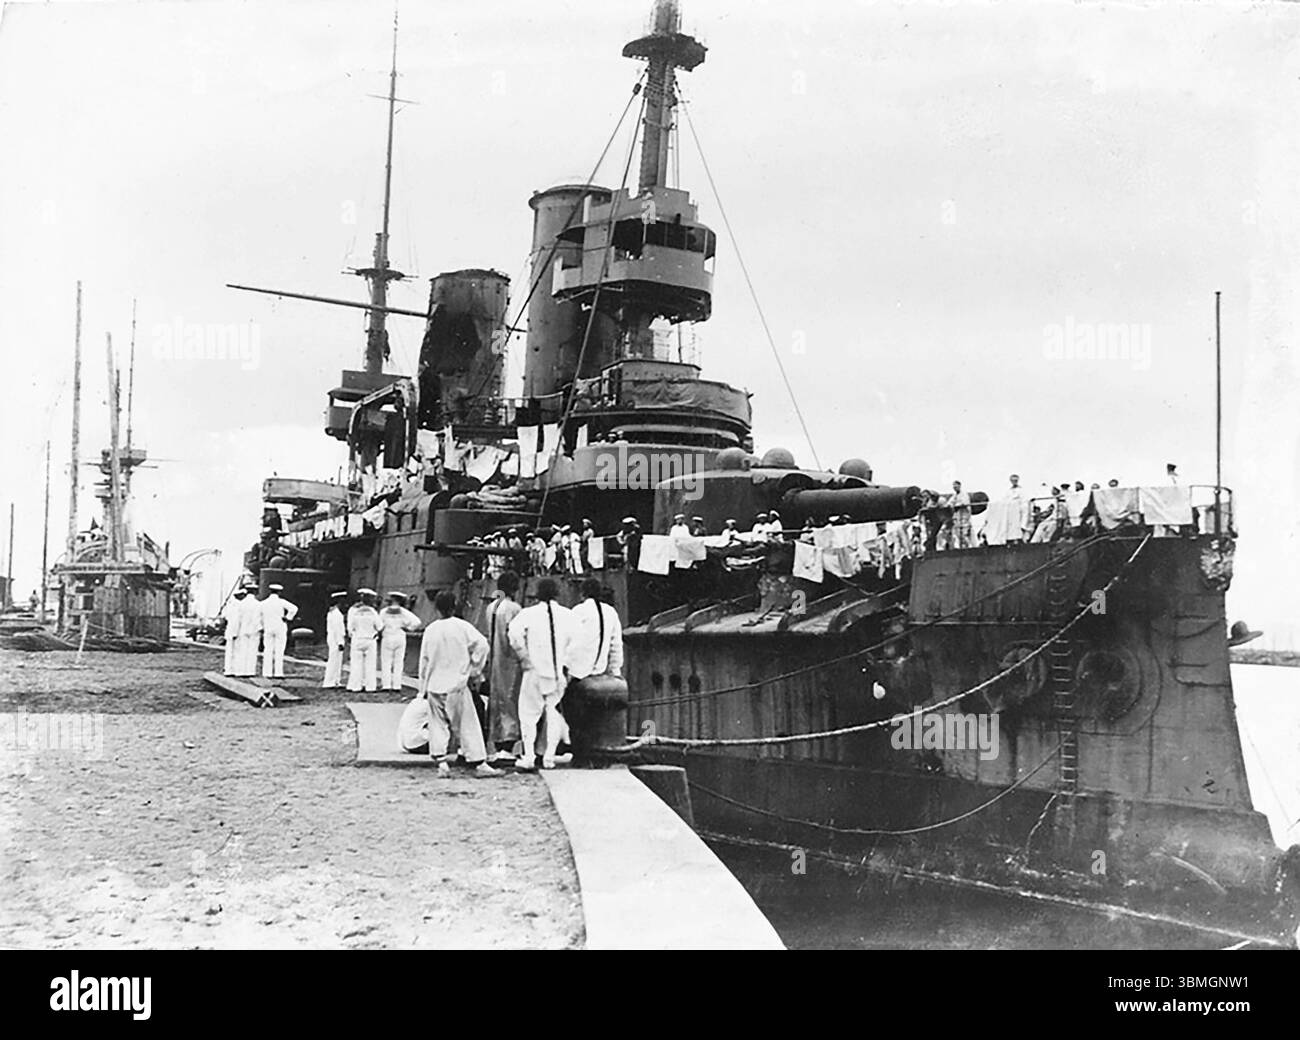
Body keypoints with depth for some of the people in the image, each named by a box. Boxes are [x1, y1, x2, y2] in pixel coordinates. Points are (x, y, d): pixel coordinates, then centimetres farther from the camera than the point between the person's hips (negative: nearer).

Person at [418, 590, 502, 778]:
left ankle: (441, 762, 2)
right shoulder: (462, 626, -6)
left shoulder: (430, 630, 1)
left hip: (434, 686, 2)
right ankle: (479, 763, 2)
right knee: (468, 725, 2)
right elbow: (482, 644, -14)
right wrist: (474, 670, -2)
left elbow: (424, 660, 7)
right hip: (456, 685, -2)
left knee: (438, 725, 11)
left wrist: (424, 687, 16)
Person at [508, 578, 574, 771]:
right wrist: (564, 660, 10)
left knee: (528, 713, 5)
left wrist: (524, 657, -5)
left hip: (535, 670, -2)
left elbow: (515, 634, -17)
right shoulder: (567, 615, 1)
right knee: (553, 714, 11)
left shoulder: (528, 613, -5)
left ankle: (528, 757, -2)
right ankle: (549, 757, 11)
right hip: (559, 672, 2)